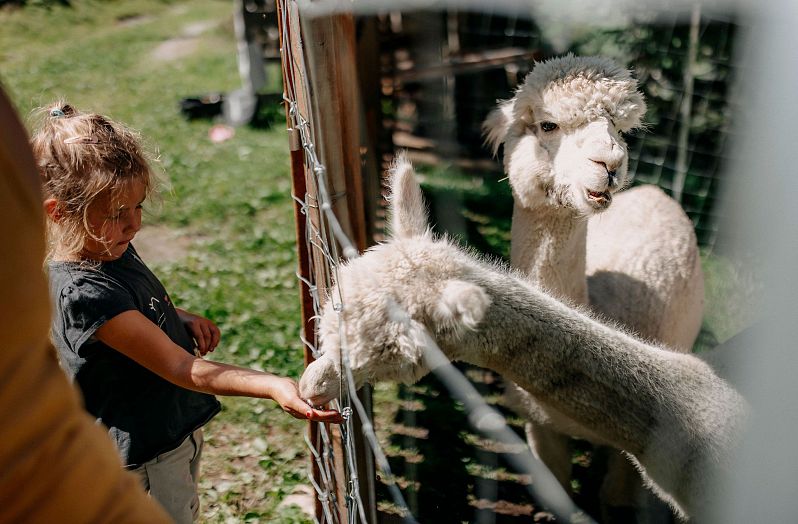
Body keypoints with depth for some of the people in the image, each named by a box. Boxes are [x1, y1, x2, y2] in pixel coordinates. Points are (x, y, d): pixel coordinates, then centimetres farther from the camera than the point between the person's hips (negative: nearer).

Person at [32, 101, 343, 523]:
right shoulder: (83, 294, -32)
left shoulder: (109, 247, -5)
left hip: (178, 428, 9)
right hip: (146, 460, -8)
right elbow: (180, 369, -33)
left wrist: (181, 318, -4)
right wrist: (273, 386, -42)